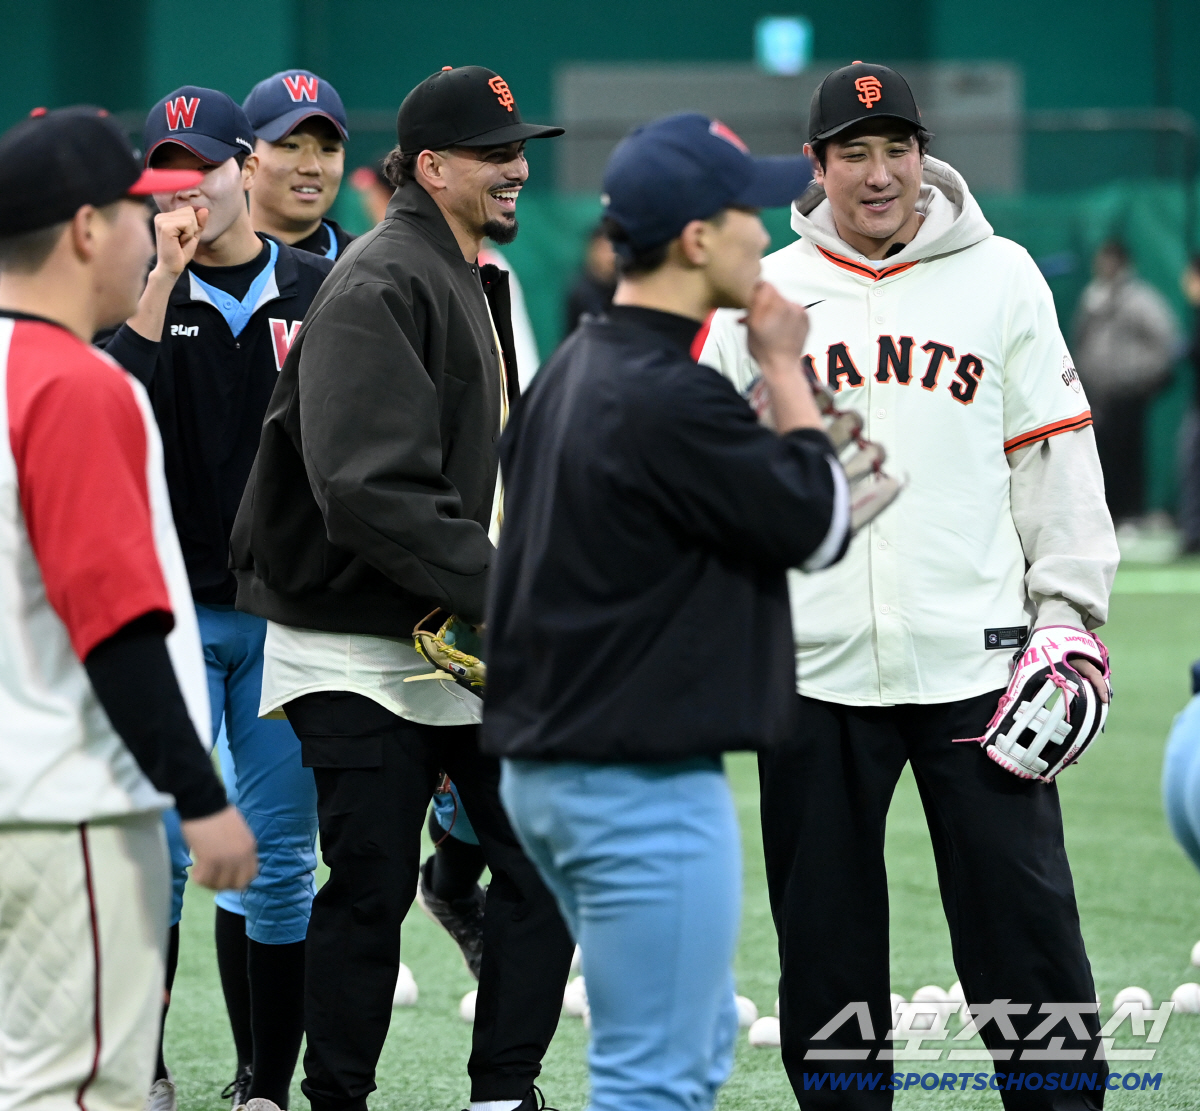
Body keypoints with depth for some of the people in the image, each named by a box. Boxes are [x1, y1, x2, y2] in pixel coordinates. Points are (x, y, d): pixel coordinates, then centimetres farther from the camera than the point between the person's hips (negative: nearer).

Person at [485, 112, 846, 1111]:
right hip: (643, 791, -10)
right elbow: (820, 529, -10)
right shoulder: (672, 399, -20)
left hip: (549, 768, 10)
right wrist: (785, 369, -2)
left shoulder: (574, 370, 10)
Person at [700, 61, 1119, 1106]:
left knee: (1025, 922, -4)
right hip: (810, 668, 1)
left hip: (974, 663, -1)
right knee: (825, 933, 6)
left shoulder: (1001, 278, 6)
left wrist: (1070, 616, 1)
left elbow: (1054, 457, 7)